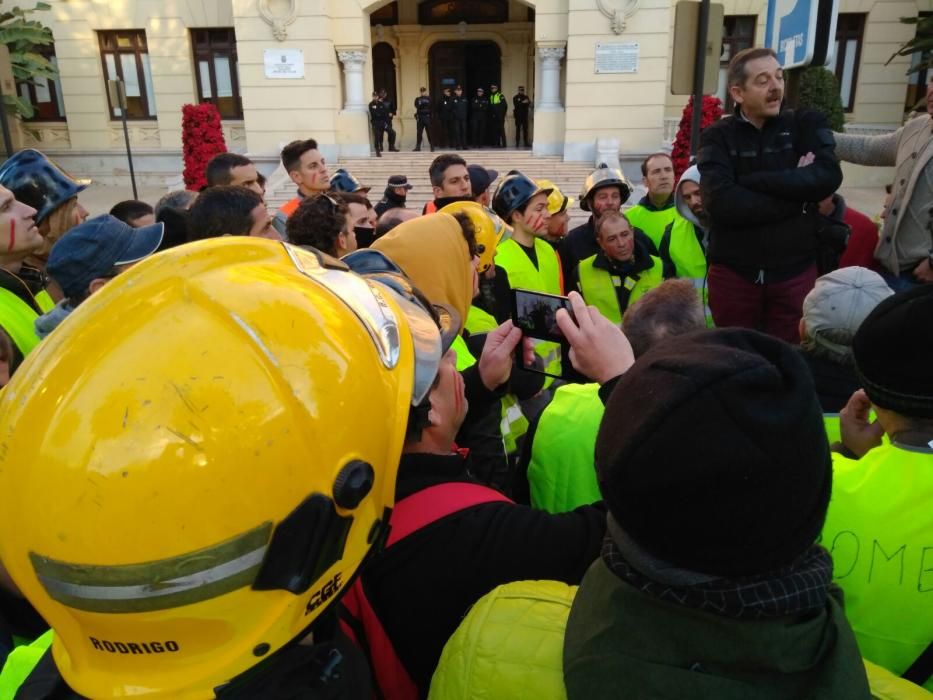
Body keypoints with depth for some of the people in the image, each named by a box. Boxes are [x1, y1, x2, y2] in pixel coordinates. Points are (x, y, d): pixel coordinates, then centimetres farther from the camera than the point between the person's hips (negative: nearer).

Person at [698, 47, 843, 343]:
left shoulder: (807, 123, 4)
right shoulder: (718, 137, -1)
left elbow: (828, 177, -14)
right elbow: (722, 203, -17)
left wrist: (750, 180, -15)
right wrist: (798, 195, -12)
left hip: (795, 272, 1)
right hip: (733, 273, -1)